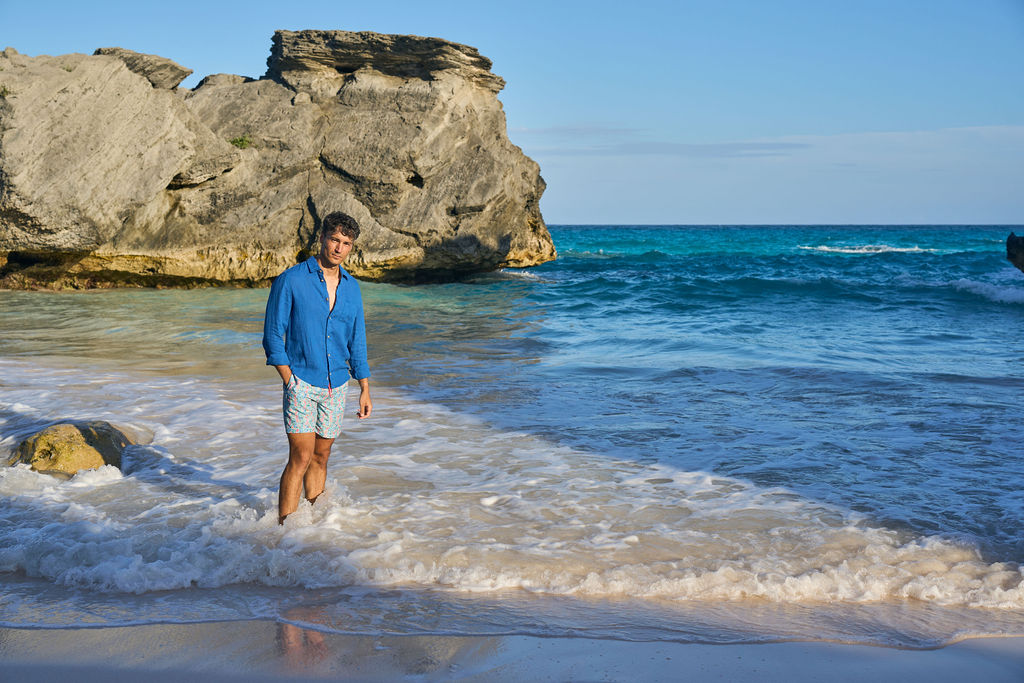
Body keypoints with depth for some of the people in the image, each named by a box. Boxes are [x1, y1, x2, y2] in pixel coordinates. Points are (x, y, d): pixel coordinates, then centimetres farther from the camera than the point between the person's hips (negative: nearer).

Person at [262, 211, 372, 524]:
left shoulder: (352, 287, 9)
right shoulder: (290, 280, -6)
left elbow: (357, 342, 15)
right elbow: (273, 336, -5)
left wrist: (365, 389, 11)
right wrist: (289, 381, -11)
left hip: (336, 385, 5)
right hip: (301, 382, -5)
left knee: (321, 457, 11)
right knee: (301, 456, -12)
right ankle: (284, 527, -6)